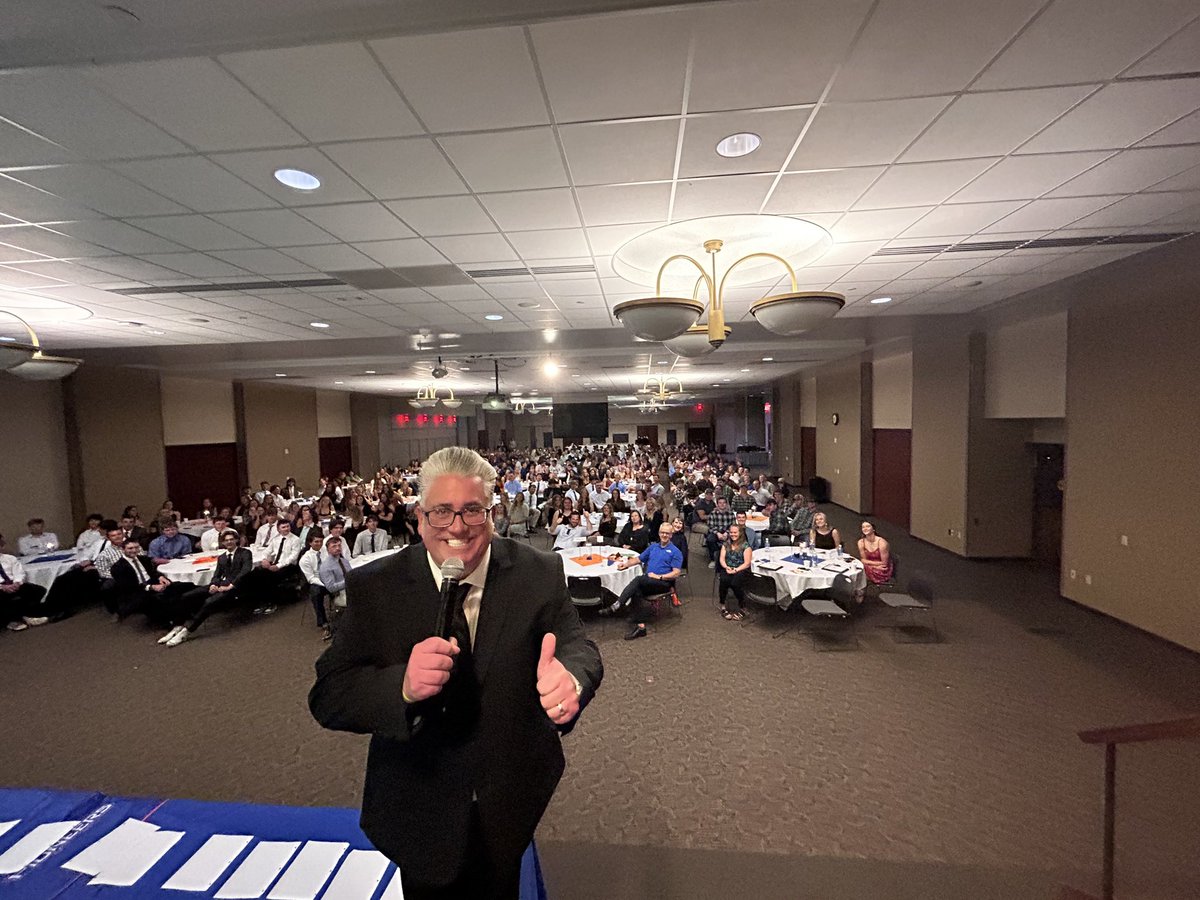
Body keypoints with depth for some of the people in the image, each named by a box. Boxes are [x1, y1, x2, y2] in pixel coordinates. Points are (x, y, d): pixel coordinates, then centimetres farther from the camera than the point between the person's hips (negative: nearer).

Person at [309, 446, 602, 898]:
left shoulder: (539, 573, -16)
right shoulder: (374, 587, -16)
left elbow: (575, 645, -20)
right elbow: (327, 697, -18)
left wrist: (571, 678, -44)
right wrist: (402, 686, -39)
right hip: (420, 808, 0)